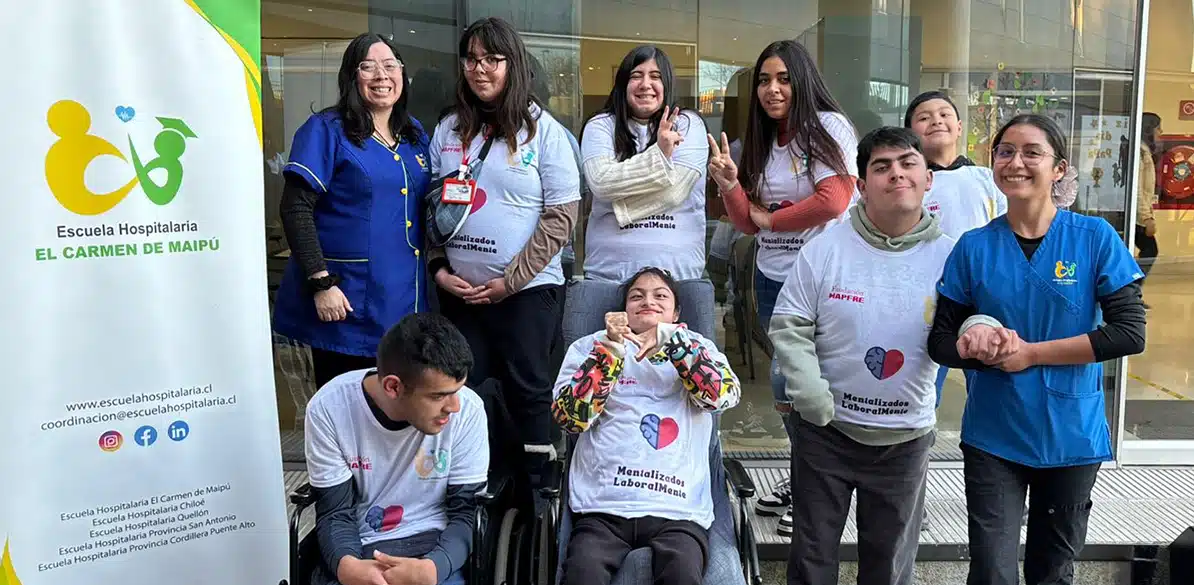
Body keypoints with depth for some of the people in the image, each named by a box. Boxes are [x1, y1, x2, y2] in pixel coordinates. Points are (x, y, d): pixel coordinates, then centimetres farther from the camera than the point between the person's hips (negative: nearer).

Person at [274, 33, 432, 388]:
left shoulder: (415, 135, 12)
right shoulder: (326, 130, -7)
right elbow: (296, 209, -12)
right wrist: (321, 283, -18)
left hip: (404, 300, 6)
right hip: (346, 301, -5)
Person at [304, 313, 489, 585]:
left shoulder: (468, 410, -13)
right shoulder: (329, 408, -12)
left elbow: (467, 512, -7)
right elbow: (335, 512, -6)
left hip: (433, 547, 0)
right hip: (355, 549, 1)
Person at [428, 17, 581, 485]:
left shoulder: (543, 129, -3)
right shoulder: (449, 130, 8)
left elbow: (561, 215, -7)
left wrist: (510, 281, -11)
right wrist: (439, 269, -2)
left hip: (528, 289, -3)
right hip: (460, 291, 3)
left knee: (530, 391, 5)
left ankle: (542, 485, 20)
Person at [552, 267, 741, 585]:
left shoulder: (698, 348, 19)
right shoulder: (589, 347, 17)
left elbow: (724, 395, -2)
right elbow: (570, 417, 1)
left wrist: (671, 337, -11)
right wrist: (611, 348, -7)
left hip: (677, 510, 0)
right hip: (603, 507, 0)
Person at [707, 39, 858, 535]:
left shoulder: (829, 127, -6)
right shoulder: (761, 142, 11)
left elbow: (832, 201, -17)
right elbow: (747, 223, 8)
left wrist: (769, 218, -5)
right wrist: (728, 184, -10)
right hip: (772, 277, 6)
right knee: (788, 386, 12)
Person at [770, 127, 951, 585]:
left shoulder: (948, 256, -6)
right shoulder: (825, 249, -8)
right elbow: (788, 326, -6)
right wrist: (811, 393, -16)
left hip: (906, 437, 1)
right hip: (826, 429, -1)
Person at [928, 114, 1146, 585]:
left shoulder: (1095, 238, -6)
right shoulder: (974, 247, -3)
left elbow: (1130, 332, -12)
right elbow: (940, 342, 0)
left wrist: (1030, 353, -17)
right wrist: (975, 347, -22)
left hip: (1071, 435, 0)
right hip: (992, 436, 0)